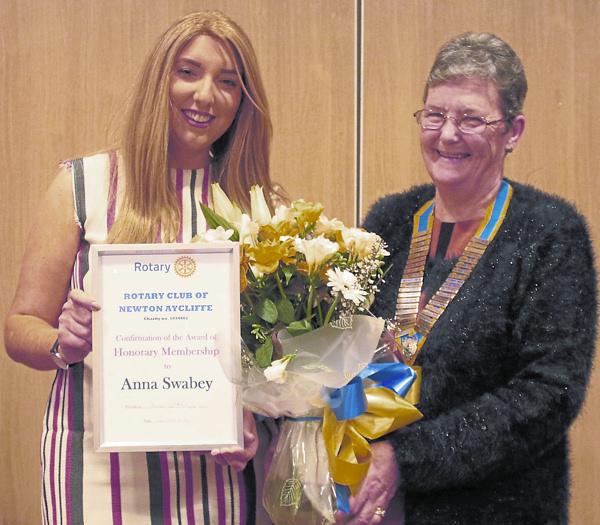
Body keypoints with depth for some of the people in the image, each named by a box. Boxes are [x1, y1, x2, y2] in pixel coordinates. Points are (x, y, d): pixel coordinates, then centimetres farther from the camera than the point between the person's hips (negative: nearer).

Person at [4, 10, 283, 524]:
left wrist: (254, 422, -10)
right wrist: (65, 343, -21)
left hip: (214, 468, 2)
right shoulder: (84, 184, -1)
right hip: (100, 468, -2)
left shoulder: (258, 202, 4)